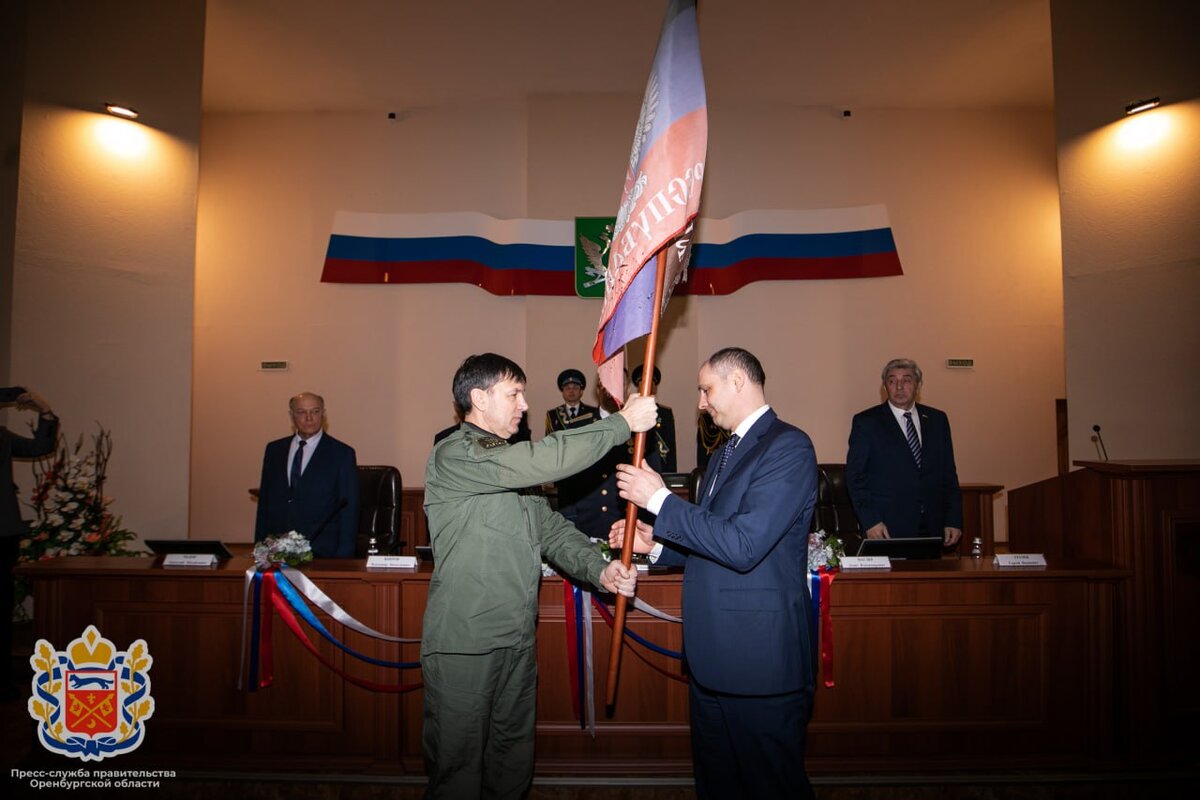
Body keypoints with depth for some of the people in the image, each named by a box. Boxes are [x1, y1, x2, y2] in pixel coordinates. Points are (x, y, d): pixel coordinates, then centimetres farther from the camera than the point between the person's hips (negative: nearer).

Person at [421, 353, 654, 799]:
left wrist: (600, 569, -9)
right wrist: (624, 422, -20)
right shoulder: (452, 456, -16)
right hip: (464, 644, -8)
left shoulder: (513, 464, 15)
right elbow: (548, 460, -28)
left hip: (518, 640, 8)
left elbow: (550, 528, 8)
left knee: (514, 761, 19)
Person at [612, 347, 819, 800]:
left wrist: (659, 499, -19)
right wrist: (654, 542, 6)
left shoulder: (788, 446, -16)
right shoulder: (730, 449, 15)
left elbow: (743, 545, -25)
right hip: (713, 655, 9)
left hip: (760, 658, -9)